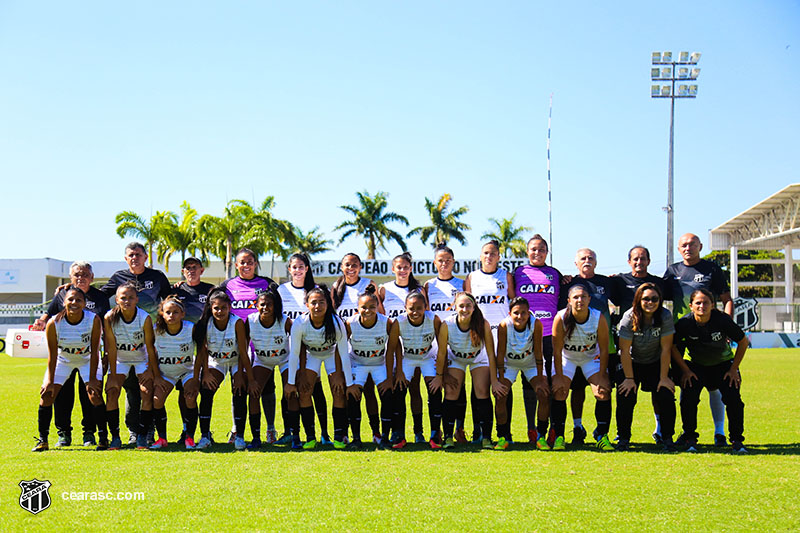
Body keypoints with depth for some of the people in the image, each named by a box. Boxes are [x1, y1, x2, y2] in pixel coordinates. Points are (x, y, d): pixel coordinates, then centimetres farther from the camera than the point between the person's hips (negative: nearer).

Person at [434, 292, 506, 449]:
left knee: (483, 393, -14)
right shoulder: (447, 325, -30)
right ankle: (448, 437, -1)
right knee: (450, 393, -11)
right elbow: (441, 353, -15)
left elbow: (491, 354, -22)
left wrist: (494, 381, -19)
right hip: (455, 358, 0)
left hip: (478, 358, 0)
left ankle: (486, 437, -7)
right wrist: (439, 376, -6)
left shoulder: (483, 324, -31)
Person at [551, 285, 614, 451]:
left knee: (603, 393, -13)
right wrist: (559, 377, -17)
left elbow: (604, 350, -14)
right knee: (559, 393, -14)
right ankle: (558, 437, -4)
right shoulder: (561, 318, -26)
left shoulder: (599, 318, -24)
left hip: (591, 357, 1)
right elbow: (557, 350, -18)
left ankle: (602, 437, -3)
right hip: (566, 357, -1)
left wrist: (602, 377, -15)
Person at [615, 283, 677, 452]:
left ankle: (667, 438, 0)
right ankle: (623, 438, -2)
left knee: (666, 396, -15)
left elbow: (666, 349, -15)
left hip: (655, 363, 1)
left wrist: (664, 377, -15)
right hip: (631, 363, -1)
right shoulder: (629, 318, -20)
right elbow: (625, 350, -17)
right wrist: (629, 378, -18)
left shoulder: (665, 316, -17)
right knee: (626, 397, -17)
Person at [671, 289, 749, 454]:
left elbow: (743, 342, -11)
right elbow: (672, 346, -6)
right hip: (695, 365, 0)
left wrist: (734, 369, -11)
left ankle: (736, 440, 0)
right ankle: (690, 439, 0)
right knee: (688, 399, -19)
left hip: (723, 364, 0)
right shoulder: (684, 323, -23)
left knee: (734, 398, -17)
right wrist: (685, 371, -8)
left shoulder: (722, 320, -25)